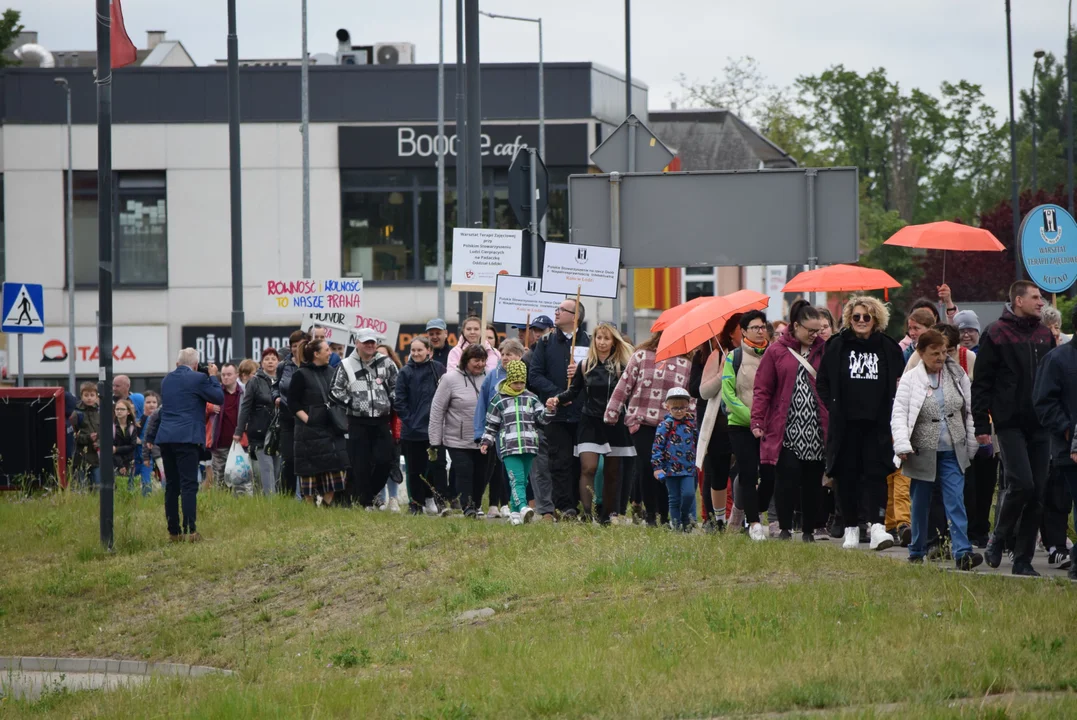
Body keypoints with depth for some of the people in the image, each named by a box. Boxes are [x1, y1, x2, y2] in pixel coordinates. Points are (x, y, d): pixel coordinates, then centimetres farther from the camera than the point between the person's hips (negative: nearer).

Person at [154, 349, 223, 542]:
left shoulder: (166, 380, 14)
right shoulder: (197, 379, -5)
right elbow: (219, 397, 1)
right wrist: (213, 377, 14)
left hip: (165, 437, 6)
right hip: (187, 437, -6)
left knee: (171, 486, 9)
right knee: (189, 485, -8)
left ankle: (173, 531, 10)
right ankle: (190, 530, -14)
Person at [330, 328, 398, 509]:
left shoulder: (386, 363, 5)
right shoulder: (347, 365, -1)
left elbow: (396, 386, 12)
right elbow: (335, 390, -1)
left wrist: (390, 404, 1)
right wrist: (351, 403, -7)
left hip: (382, 421, 2)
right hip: (358, 422, -2)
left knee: (384, 460, -5)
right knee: (361, 464, -3)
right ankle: (365, 502, 3)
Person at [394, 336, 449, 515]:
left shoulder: (439, 369, 4)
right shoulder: (406, 372, 2)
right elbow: (399, 400, 1)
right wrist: (408, 420, -6)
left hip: (435, 428, 0)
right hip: (412, 431, 0)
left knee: (438, 464, -7)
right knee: (415, 469, 6)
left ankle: (440, 500, -6)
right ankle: (416, 504, 14)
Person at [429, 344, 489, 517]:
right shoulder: (451, 378, -7)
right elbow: (437, 410, -4)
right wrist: (435, 440, -6)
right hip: (458, 441, -3)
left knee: (481, 475, 8)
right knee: (464, 473, -10)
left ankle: (476, 506, 23)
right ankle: (468, 507, -6)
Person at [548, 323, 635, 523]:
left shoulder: (621, 367, 2)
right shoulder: (585, 366, 4)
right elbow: (574, 391, 8)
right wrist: (557, 400, -9)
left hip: (615, 425, 0)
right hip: (590, 423, 0)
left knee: (612, 472, 7)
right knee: (588, 468, -14)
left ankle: (610, 514, 15)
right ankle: (587, 513, -22)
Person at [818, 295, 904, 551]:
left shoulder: (888, 348, 6)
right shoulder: (837, 346, 4)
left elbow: (900, 383, 12)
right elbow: (823, 382, 10)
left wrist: (891, 410, 1)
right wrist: (833, 406, 0)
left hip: (877, 424, -1)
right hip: (845, 423, 1)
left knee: (876, 472, -10)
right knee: (847, 475, 4)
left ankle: (877, 526, -18)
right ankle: (851, 528, 14)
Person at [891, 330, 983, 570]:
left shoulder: (957, 374, 3)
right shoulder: (910, 379, -5)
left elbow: (969, 411, 10)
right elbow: (899, 414, -9)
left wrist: (972, 444, 10)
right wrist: (902, 446, -21)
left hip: (952, 451, 1)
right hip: (923, 451, -1)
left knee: (956, 500, -9)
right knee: (921, 503, 10)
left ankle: (962, 552, -16)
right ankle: (917, 550, 25)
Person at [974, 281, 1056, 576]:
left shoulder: (1045, 336, 15)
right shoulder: (996, 335, -2)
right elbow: (981, 382, -3)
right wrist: (981, 424, -8)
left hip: (1040, 426, 5)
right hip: (1010, 424, -5)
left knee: (1037, 492, 2)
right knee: (1021, 484, -17)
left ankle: (1023, 559, 9)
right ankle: (997, 541, 3)